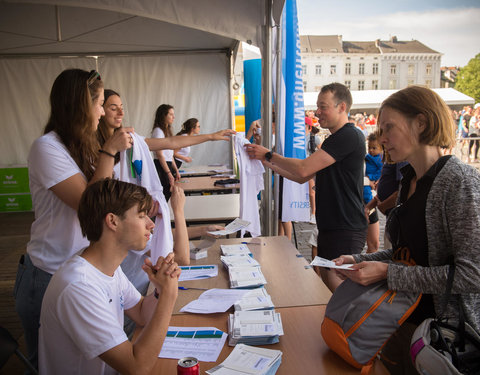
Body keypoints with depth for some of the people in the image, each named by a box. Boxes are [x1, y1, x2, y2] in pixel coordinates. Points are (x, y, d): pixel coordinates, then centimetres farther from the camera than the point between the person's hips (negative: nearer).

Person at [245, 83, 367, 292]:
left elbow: (303, 169, -20)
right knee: (325, 284, 15)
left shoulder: (350, 136, -15)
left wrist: (269, 155, -8)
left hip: (346, 230, -10)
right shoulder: (333, 141, 19)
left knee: (337, 288, -8)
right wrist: (268, 163, 8)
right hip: (330, 227, 10)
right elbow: (302, 177, 17)